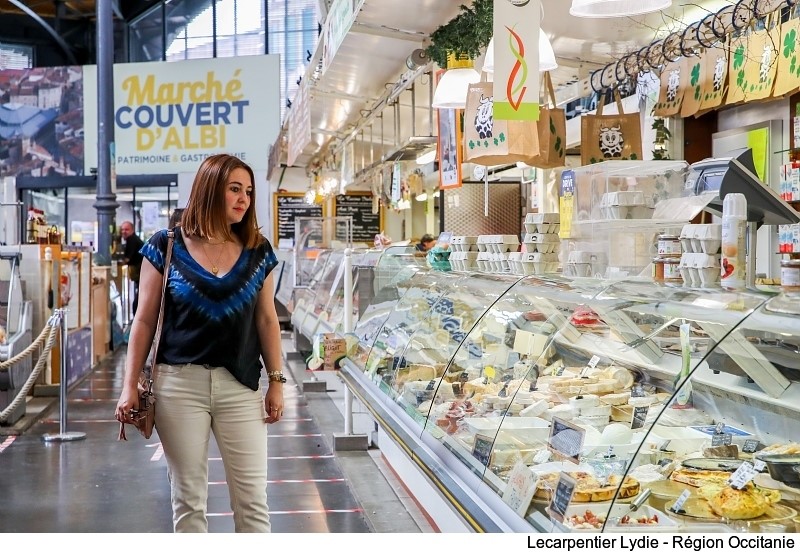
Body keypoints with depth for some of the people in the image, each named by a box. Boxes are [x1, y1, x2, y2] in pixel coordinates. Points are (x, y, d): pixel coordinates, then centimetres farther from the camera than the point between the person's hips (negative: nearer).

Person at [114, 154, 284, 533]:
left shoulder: (257, 252, 6)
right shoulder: (167, 247, 0)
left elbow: (266, 320, 9)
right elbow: (145, 320, 2)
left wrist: (276, 381, 6)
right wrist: (130, 385, -1)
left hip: (240, 385, 2)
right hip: (179, 384, -1)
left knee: (253, 497, 3)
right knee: (188, 497, 8)